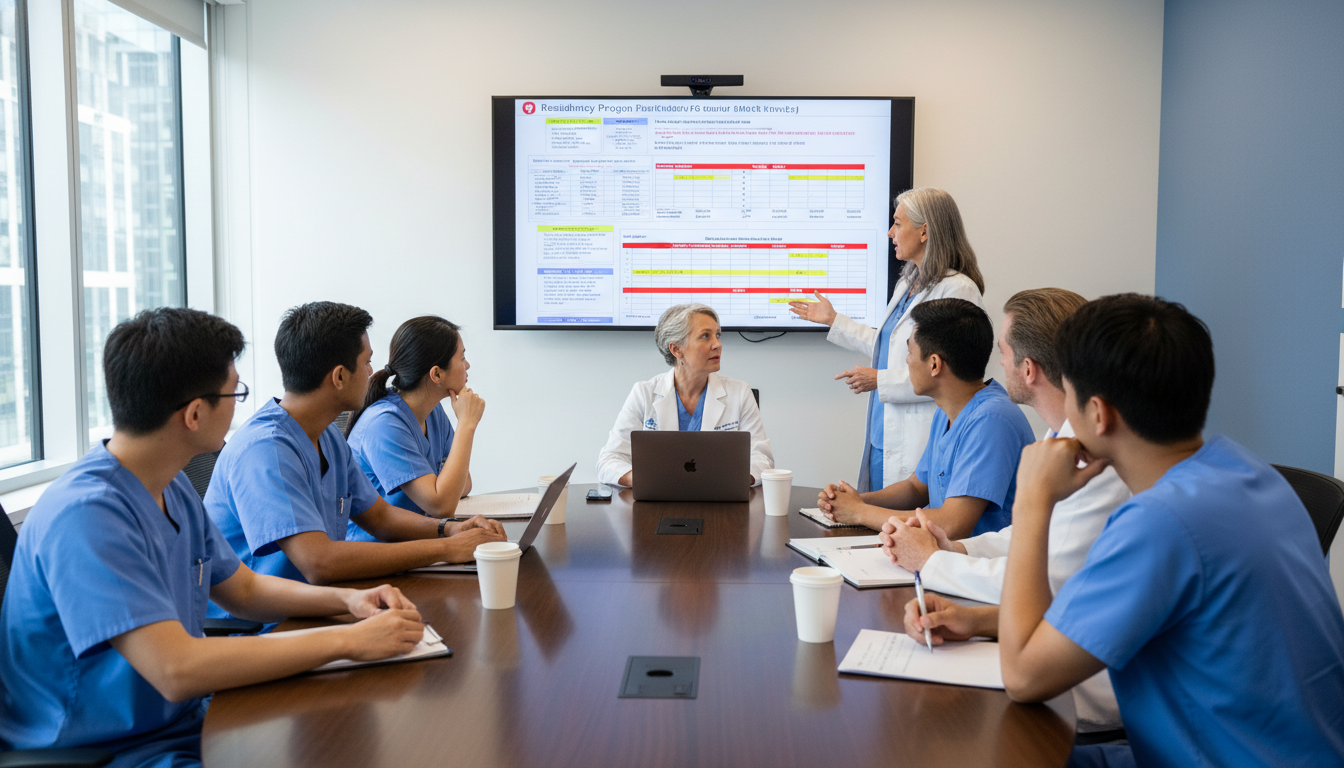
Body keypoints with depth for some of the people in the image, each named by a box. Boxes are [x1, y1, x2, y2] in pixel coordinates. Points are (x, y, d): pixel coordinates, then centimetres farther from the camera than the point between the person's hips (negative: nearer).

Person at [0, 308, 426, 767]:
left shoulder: (174, 488, 6)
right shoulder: (86, 514, -23)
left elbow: (243, 589, 17)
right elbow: (176, 670, -31)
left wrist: (347, 600, -2)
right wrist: (348, 642, -25)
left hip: (188, 722, 8)